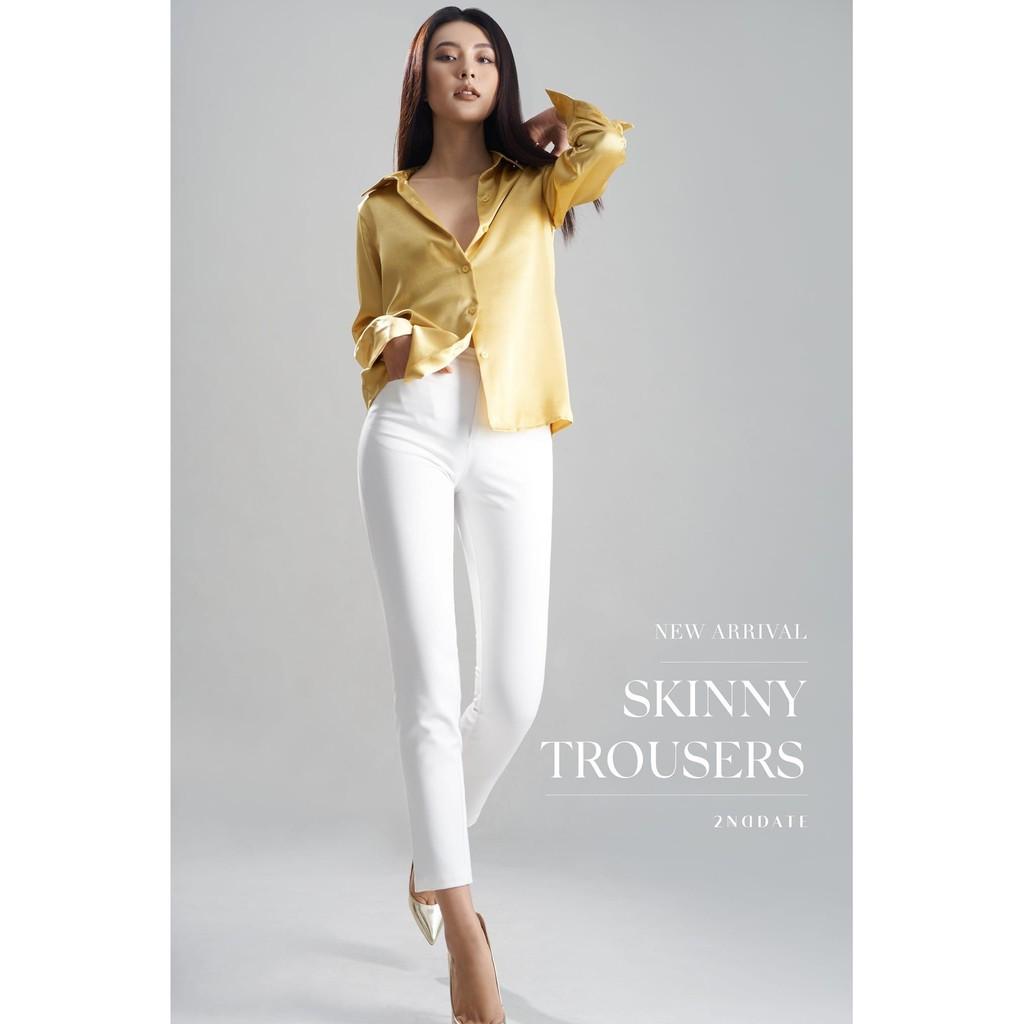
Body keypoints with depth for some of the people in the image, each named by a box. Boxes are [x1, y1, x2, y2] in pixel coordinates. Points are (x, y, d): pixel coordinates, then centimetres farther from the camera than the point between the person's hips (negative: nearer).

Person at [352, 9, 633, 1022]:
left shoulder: (536, 189, 15)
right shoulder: (382, 208, 16)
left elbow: (612, 142, -4)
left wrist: (539, 122, 14)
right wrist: (393, 341, -1)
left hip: (513, 445, 1)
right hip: (410, 435, -1)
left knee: (514, 689, -2)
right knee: (429, 682, -9)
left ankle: (433, 851, 26)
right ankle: (463, 931, -1)